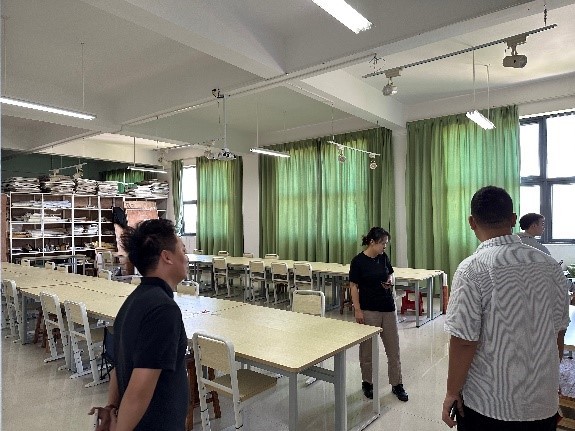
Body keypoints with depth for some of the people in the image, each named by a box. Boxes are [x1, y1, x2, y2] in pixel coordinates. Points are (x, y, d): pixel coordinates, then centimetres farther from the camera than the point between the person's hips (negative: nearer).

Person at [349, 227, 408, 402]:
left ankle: (397, 384, 23)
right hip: (369, 310, -5)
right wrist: (357, 310, -14)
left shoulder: (383, 257, 3)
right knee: (367, 348, 8)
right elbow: (353, 286, -10)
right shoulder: (358, 261, -13)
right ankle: (367, 382, 26)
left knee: (393, 348, 10)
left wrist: (390, 281, -5)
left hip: (388, 308, 5)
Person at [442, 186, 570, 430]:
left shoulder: (473, 269, -21)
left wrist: (452, 393, -6)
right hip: (544, 402, 5)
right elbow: (558, 332, 4)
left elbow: (464, 340, -20)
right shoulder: (550, 265, -5)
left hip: (488, 405, -4)